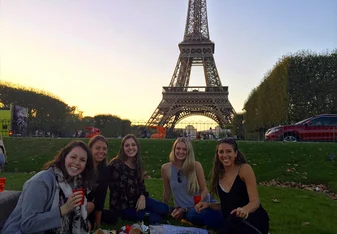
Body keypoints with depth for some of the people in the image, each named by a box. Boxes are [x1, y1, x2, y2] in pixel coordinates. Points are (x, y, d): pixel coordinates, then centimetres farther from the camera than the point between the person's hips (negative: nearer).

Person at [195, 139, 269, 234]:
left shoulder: (245, 169, -8)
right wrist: (208, 204, -1)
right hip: (232, 222, 6)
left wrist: (245, 210, -38)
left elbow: (255, 201, -15)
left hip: (254, 221, -6)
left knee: (235, 219, -38)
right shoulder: (219, 174, 8)